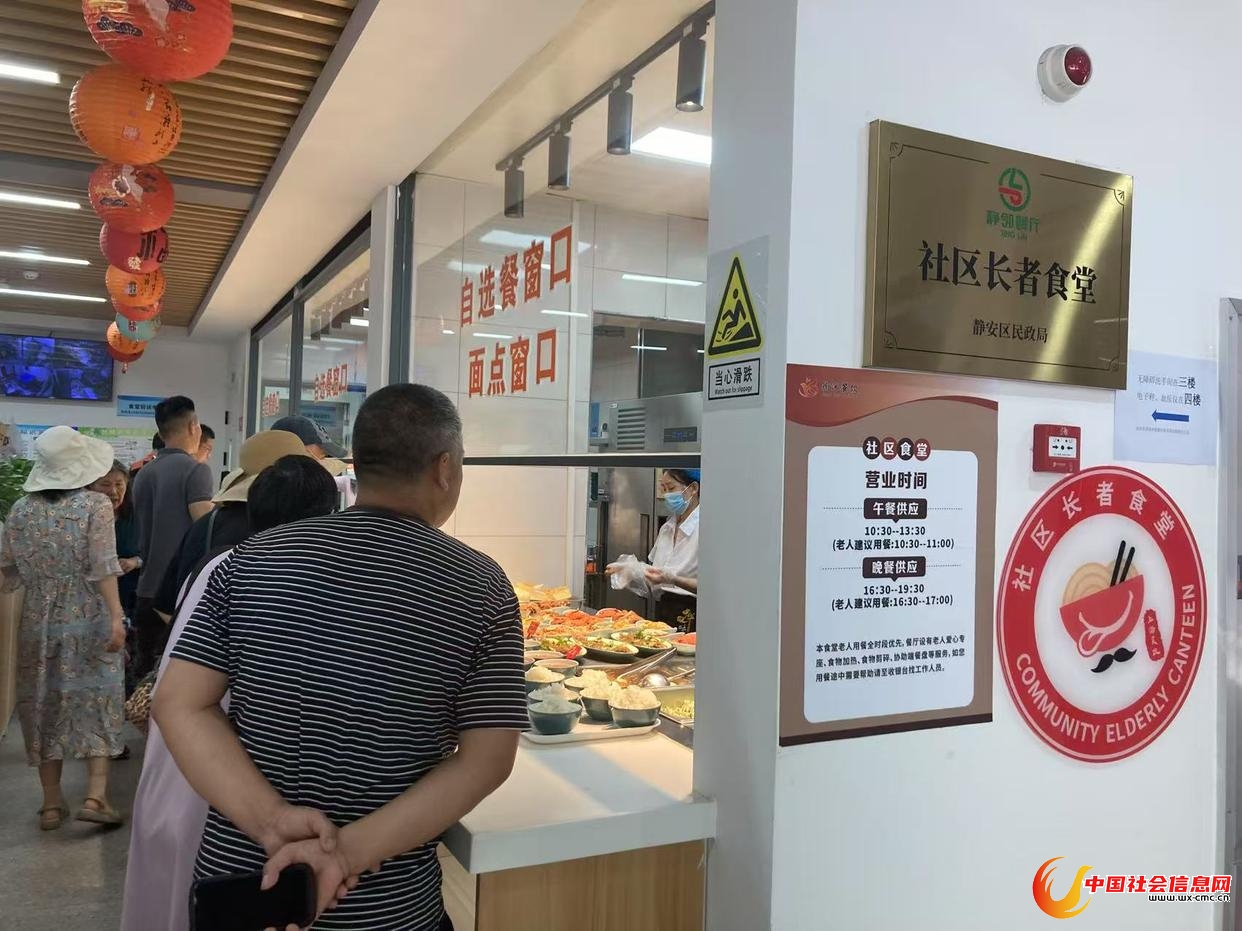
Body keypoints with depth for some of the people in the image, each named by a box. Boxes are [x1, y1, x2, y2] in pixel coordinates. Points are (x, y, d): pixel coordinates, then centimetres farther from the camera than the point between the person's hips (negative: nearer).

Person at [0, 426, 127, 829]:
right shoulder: (95, 505, -9)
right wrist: (116, 617, -17)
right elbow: (102, 568, -16)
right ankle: (95, 795, -4)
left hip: (38, 623, 4)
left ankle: (52, 803, 18)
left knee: (45, 705, 11)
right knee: (97, 702, 5)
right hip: (88, 620, -4)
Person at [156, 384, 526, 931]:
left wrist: (270, 819, -15)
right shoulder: (482, 588, -11)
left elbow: (179, 704, -8)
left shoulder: (255, 559, -5)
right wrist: (352, 850, -17)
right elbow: (487, 759, -14)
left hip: (234, 880, 3)